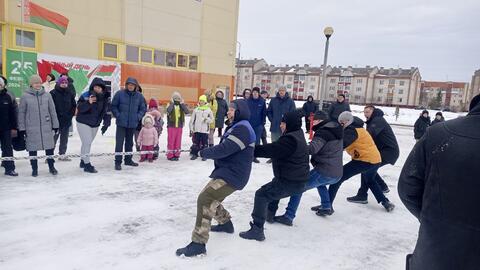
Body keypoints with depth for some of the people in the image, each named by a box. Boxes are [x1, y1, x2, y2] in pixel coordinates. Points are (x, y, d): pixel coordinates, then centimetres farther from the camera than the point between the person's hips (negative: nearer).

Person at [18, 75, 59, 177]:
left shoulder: (47, 95, 2)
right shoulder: (25, 96, -3)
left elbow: (52, 111, 6)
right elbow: (21, 113, 1)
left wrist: (55, 125, 6)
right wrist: (22, 128, -1)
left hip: (46, 127, 1)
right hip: (31, 128, -1)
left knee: (49, 147, 7)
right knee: (32, 148, 8)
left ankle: (51, 166, 23)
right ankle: (34, 169, 23)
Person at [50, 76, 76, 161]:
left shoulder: (70, 94, 8)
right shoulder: (53, 93, -6)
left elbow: (74, 105, 15)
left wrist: (71, 115, 7)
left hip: (67, 120, 5)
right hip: (56, 120, -5)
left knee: (64, 139, 12)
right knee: (53, 138, -4)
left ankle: (62, 155, 22)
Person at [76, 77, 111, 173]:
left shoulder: (106, 98, -3)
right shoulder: (86, 95, -17)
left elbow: (107, 112, 3)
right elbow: (79, 108, -21)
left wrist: (106, 124, -3)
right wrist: (88, 103, -38)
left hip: (95, 124, 5)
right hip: (83, 123, -5)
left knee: (88, 143, 16)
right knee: (87, 143, -8)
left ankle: (83, 161, 32)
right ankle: (87, 165, 1)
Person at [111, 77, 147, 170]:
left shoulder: (139, 96, 1)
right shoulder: (120, 94, -6)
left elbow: (143, 108, 10)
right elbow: (113, 106, 1)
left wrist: (138, 117, -2)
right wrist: (118, 115, -8)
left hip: (133, 124, 3)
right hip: (121, 123, -3)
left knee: (129, 142, 15)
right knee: (119, 142, -4)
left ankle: (128, 160, 28)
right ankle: (118, 162, 4)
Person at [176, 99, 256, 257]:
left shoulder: (242, 128, -18)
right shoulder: (237, 127, 18)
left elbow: (224, 149, -25)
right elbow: (226, 149, 20)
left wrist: (203, 153, -10)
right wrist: (207, 152, 2)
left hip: (232, 175, -11)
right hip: (227, 171, 11)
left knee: (204, 200, -19)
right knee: (209, 197, 24)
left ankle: (198, 244, -16)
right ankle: (226, 223, 41)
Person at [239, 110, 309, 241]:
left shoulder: (290, 139, -21)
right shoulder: (297, 136, 12)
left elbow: (271, 150, -25)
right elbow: (276, 148, 10)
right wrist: (256, 148, 0)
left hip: (290, 182, -11)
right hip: (299, 181, 11)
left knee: (261, 195, -11)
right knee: (273, 189, 35)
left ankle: (257, 230, -13)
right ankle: (270, 214, 50)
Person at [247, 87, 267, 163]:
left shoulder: (262, 101, -1)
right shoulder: (248, 101, -2)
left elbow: (264, 113, 2)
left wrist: (263, 123, -2)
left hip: (258, 125, 0)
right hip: (249, 124, 0)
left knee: (257, 141, 4)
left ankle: (254, 156, 14)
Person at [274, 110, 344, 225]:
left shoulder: (323, 132, -12)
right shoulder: (336, 131, 16)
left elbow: (313, 148, -29)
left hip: (324, 172, -9)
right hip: (337, 174, 9)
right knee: (320, 183, 39)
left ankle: (288, 216, -13)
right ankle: (326, 207, 36)